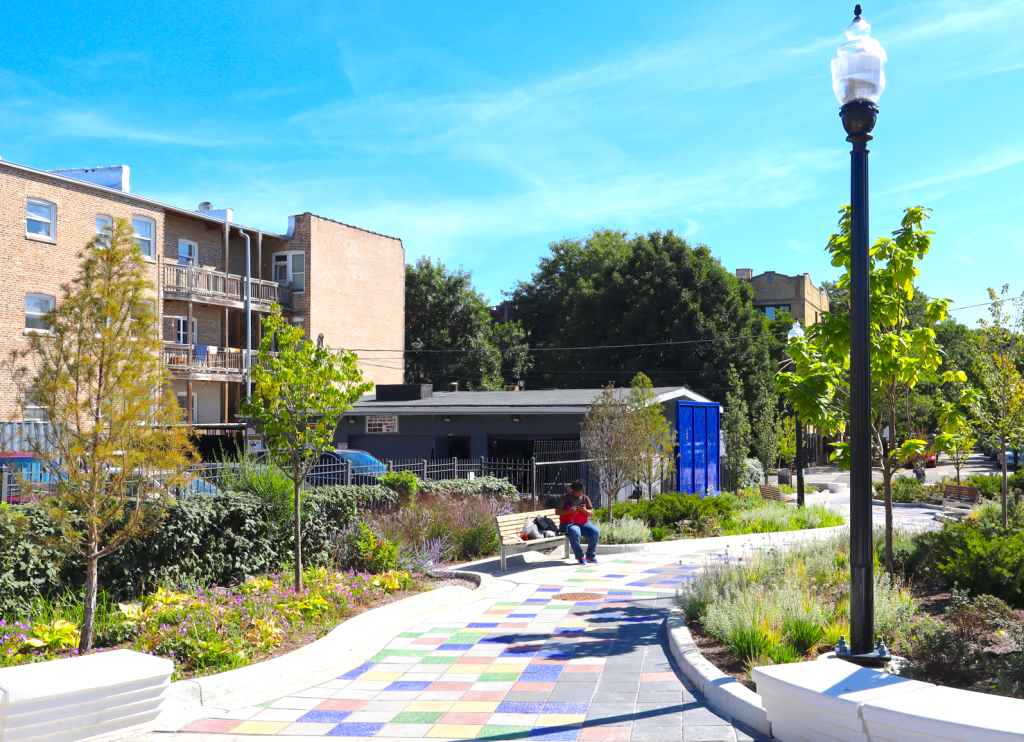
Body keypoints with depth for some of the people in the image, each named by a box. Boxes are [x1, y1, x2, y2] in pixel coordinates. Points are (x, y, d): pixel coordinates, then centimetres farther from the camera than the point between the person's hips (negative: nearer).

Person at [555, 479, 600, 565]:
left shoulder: (585, 498, 10)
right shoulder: (565, 497, 1)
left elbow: (591, 513, 6)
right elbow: (557, 511, -6)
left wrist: (584, 510, -16)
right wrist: (570, 511, -21)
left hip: (584, 523, 4)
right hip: (568, 524, -4)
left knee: (596, 532, -24)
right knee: (575, 532, -39)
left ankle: (590, 556, -11)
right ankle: (579, 557, -26)